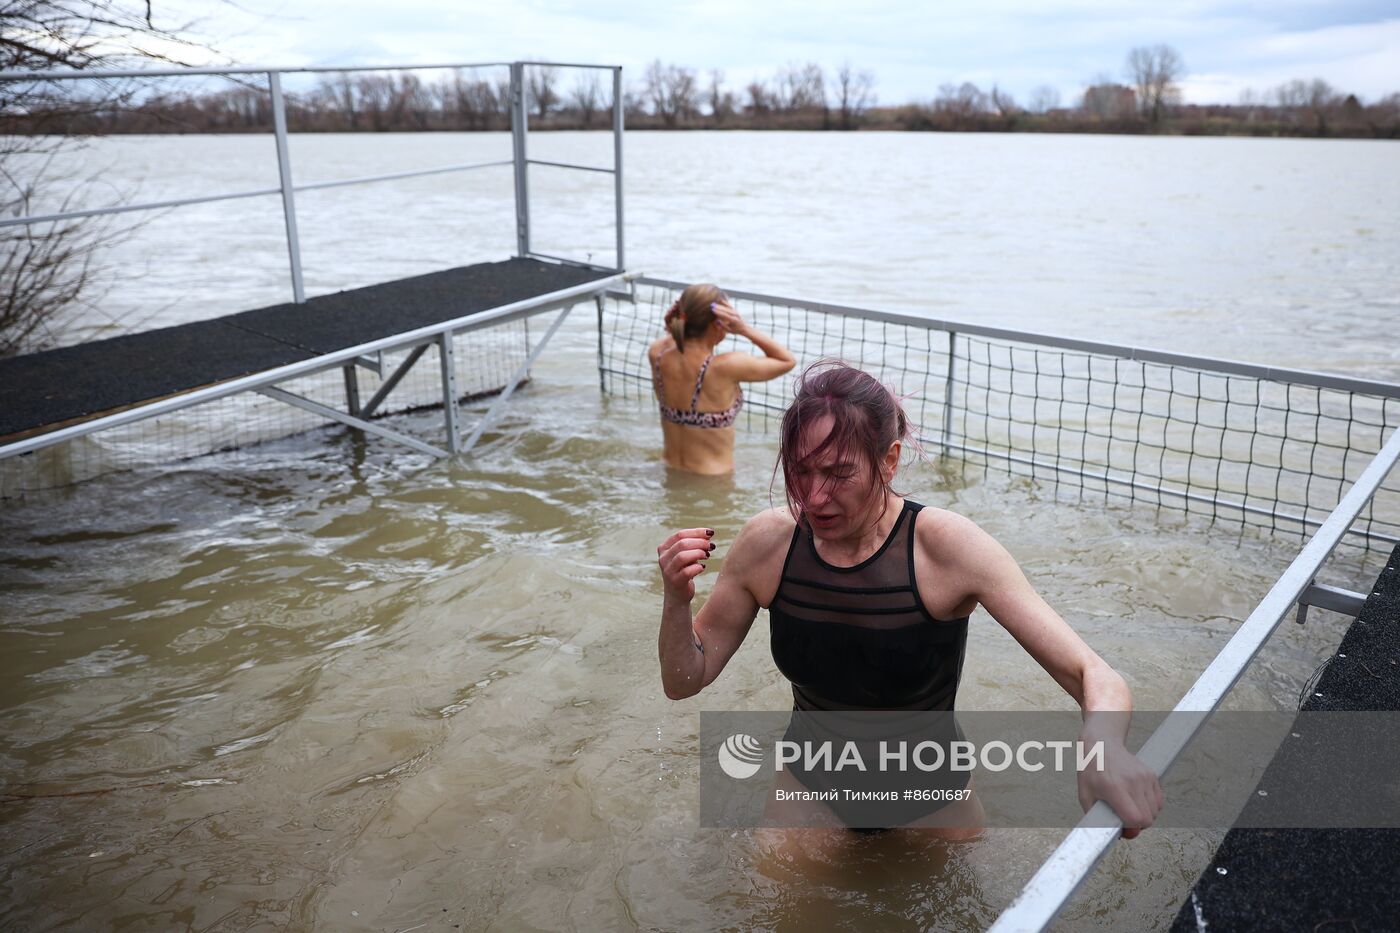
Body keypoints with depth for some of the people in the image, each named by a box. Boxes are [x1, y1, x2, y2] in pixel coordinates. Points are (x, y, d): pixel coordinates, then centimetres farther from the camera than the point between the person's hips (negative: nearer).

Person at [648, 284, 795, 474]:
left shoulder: (657, 357, -10)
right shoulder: (724, 368, -25)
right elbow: (788, 361, -10)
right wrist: (745, 329, -18)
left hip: (669, 473, 7)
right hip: (711, 480, -7)